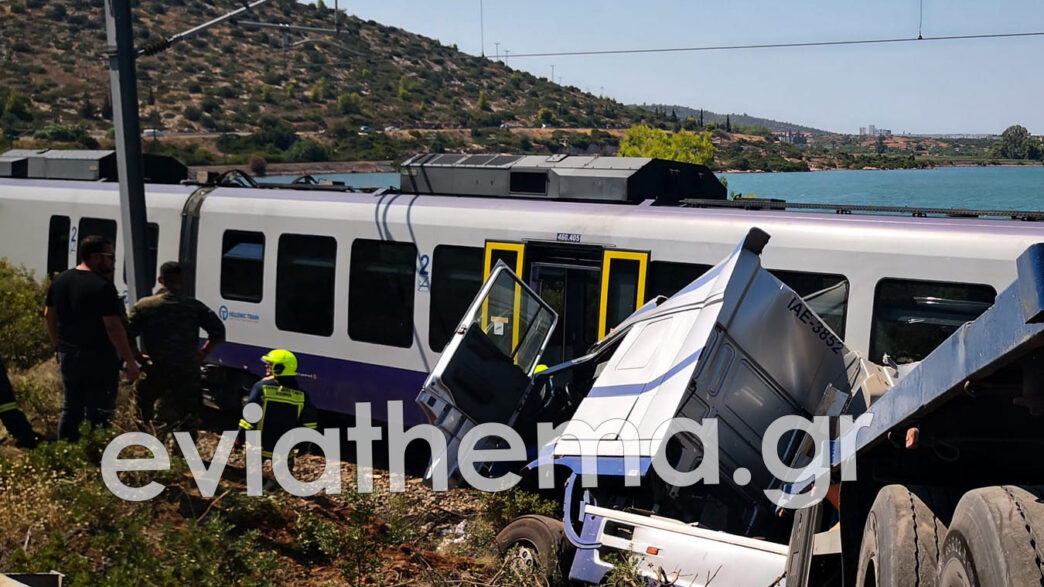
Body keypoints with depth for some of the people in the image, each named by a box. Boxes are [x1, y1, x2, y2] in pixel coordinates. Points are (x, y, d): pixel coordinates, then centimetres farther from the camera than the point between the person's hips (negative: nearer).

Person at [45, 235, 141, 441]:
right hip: (99, 359, -8)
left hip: (68, 356, 8)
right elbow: (114, 327, -21)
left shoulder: (61, 280, 8)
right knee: (99, 415, -2)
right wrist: (131, 362, -16)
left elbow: (49, 315, 16)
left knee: (71, 409, 17)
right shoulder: (103, 286, -18)